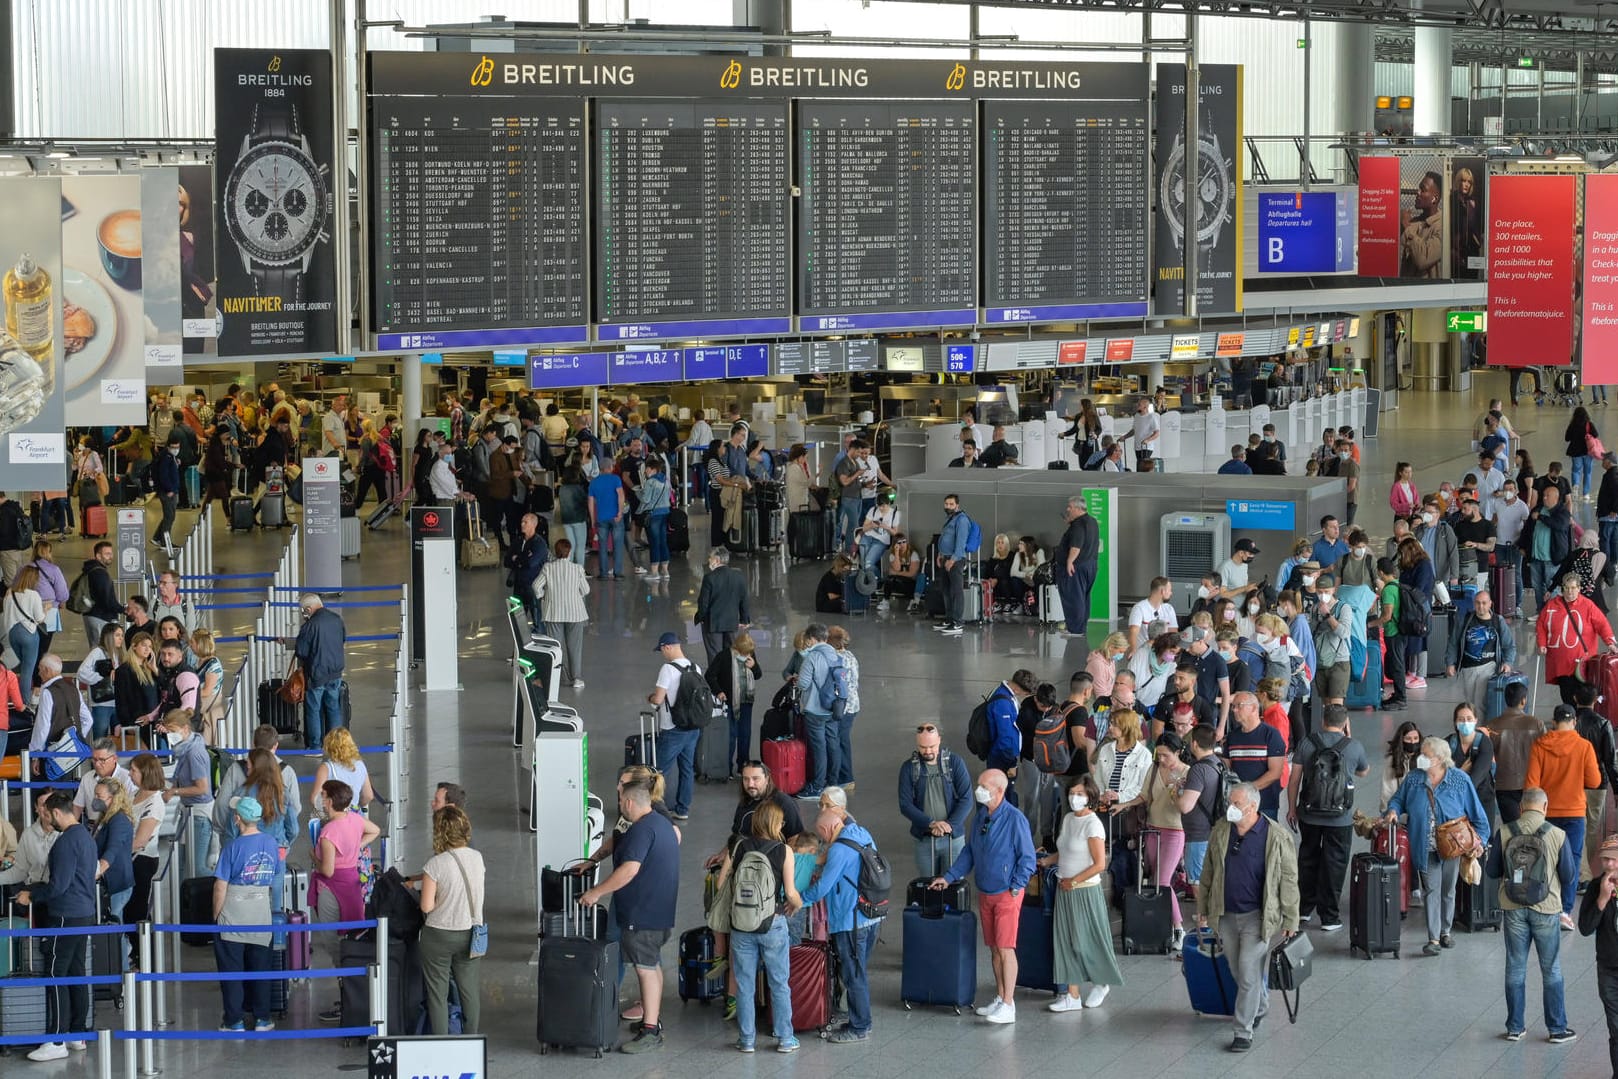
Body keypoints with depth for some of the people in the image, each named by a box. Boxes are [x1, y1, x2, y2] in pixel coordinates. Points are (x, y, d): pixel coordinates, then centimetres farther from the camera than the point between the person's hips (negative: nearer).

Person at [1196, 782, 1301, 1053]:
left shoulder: (1277, 837, -12)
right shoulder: (1220, 831, 2)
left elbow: (1289, 881, -6)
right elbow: (1208, 872, 13)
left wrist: (1290, 920, -5)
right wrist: (1202, 907, 15)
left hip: (1257, 916, -5)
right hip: (1226, 915, 5)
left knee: (1249, 975, -8)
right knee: (1239, 972, 16)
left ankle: (1243, 1031, -2)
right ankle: (1260, 1007, 40)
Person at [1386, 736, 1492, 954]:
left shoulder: (1460, 780, -5)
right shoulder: (1413, 779, 0)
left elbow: (1476, 813, 1)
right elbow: (1398, 799, 14)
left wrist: (1480, 839, -3)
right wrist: (1393, 810, -9)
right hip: (1426, 846, 0)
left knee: (1448, 890, 12)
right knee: (1431, 890, -5)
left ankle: (1445, 932, 28)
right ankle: (1433, 938, -7)